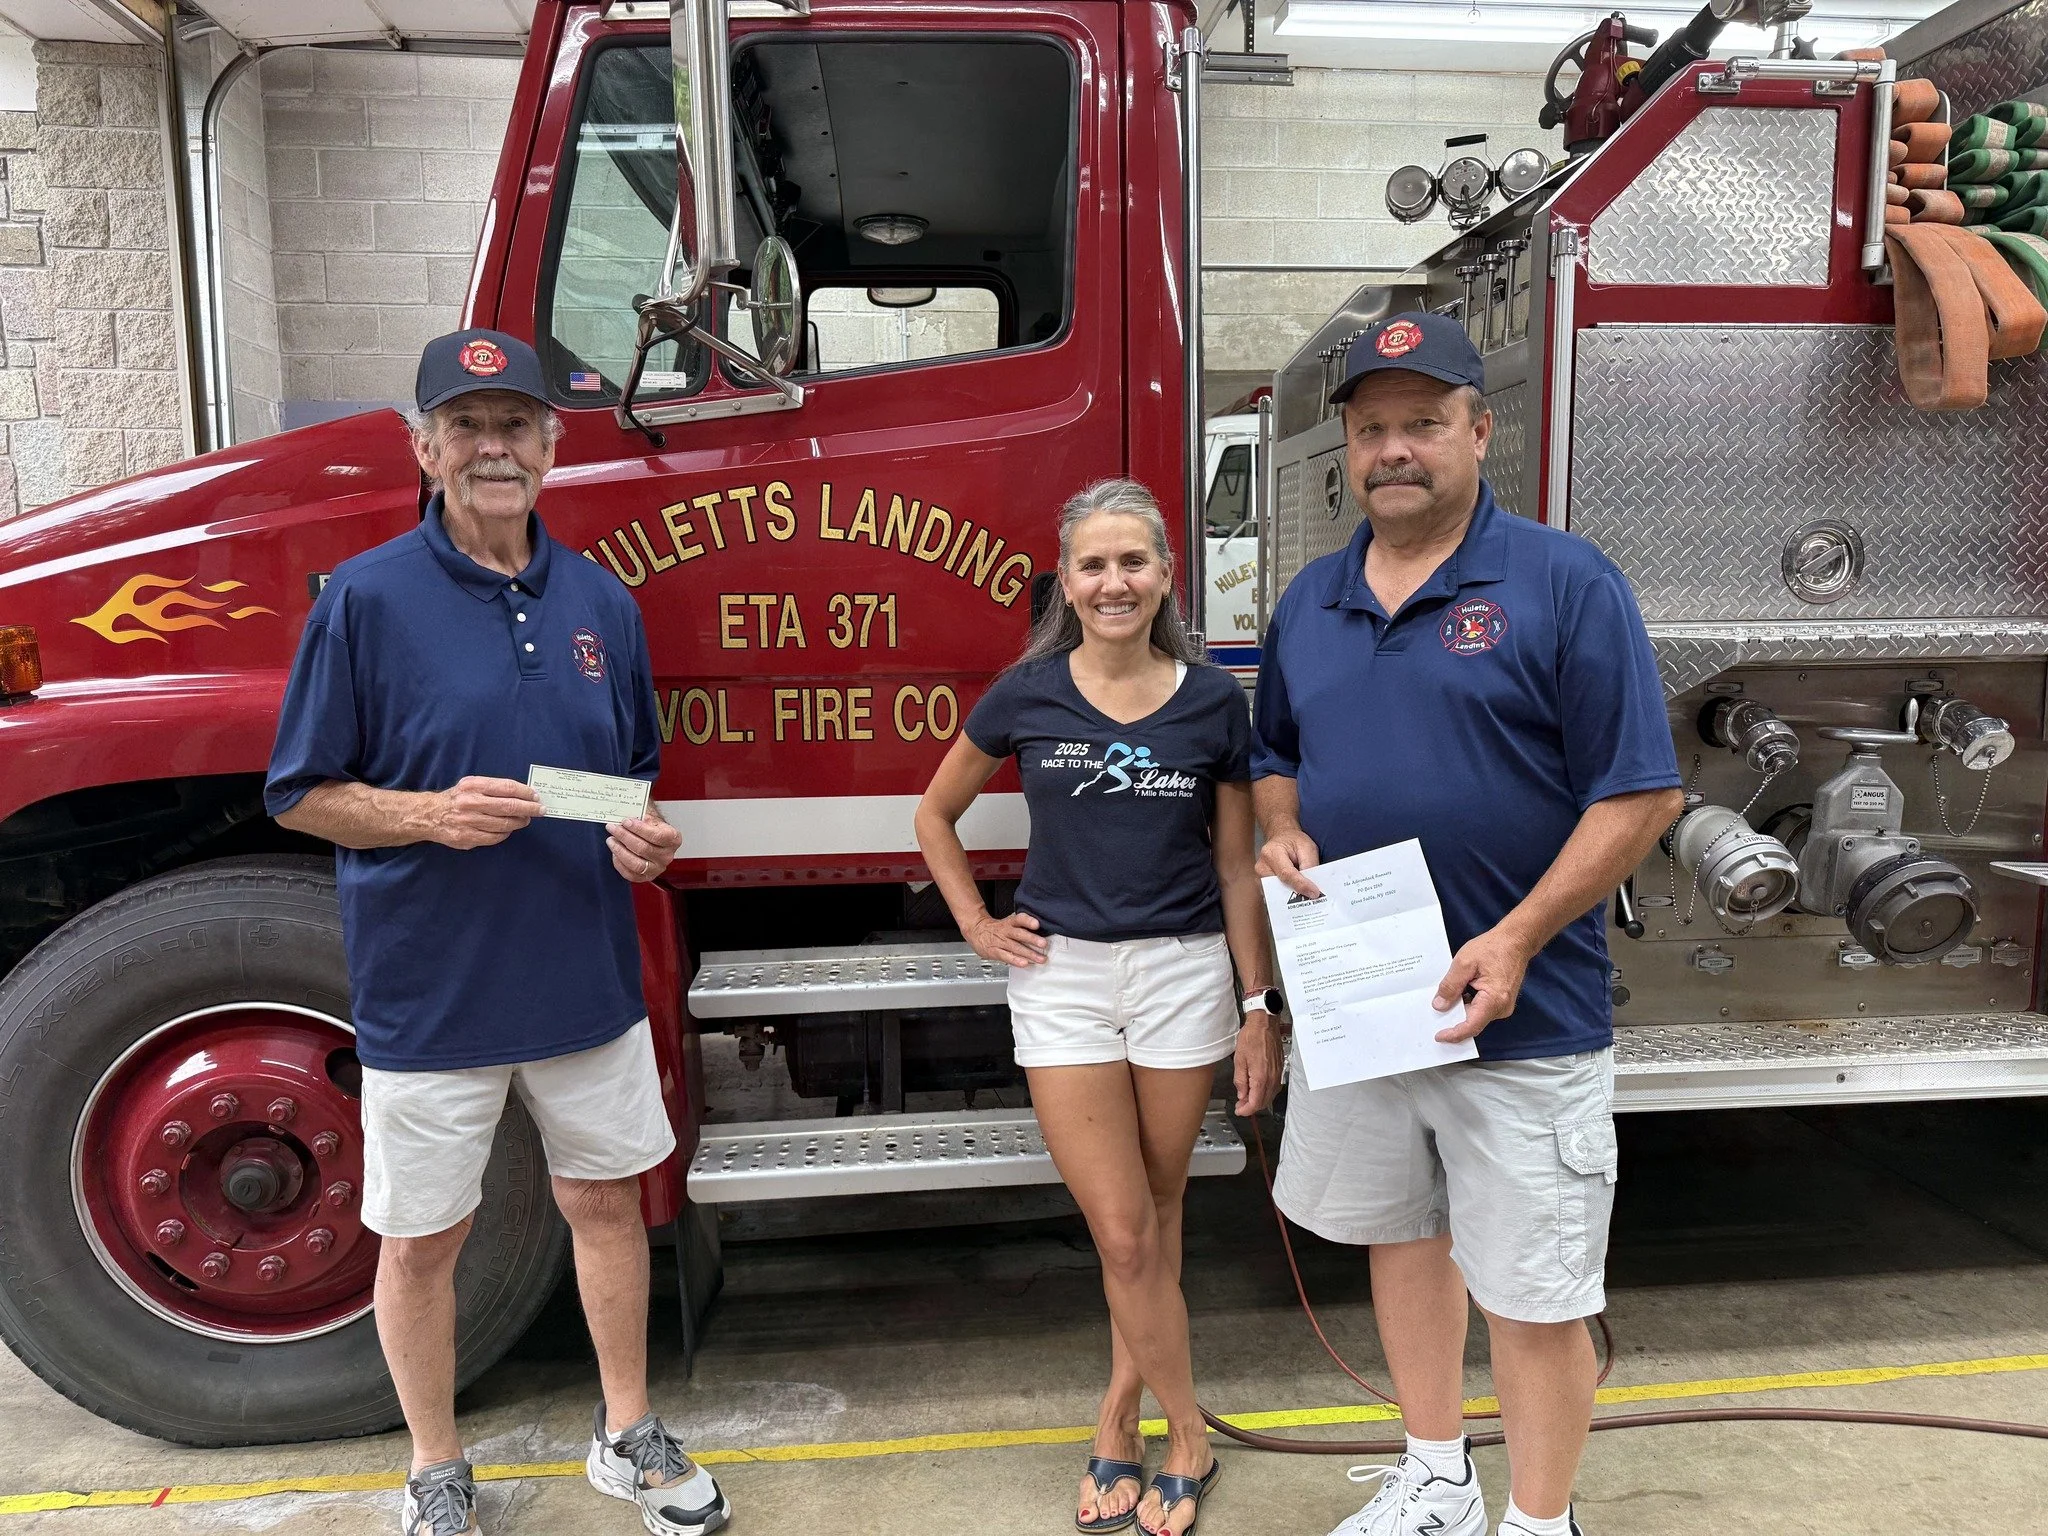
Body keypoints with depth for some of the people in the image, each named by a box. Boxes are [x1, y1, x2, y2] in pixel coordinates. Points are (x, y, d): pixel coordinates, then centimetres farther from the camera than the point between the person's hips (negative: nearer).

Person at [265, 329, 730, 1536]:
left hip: (588, 975, 4)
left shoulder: (600, 600, 4)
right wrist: (433, 813, -22)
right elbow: (301, 795, -5)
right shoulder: (367, 597, -9)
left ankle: (630, 1435, 38)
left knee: (608, 1199, 16)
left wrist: (643, 838, -8)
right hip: (430, 987, -3)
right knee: (422, 1239, 12)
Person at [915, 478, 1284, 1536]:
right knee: (1123, 1235, 1)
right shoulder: (1027, 694, -2)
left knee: (1158, 1220, 13)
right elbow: (936, 815, 12)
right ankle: (1188, 1439, 23)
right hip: (1063, 977, 0)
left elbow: (1236, 867, 3)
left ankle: (1119, 1419, 33)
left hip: (1184, 973, 1)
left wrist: (1258, 1009, 1)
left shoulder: (1213, 700, -2)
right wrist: (977, 925, 4)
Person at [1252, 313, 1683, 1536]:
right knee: (1401, 1235, 20)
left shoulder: (1565, 583, -10)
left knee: (1533, 1292, 6)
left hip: (1521, 1019, -5)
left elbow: (1641, 793, -12)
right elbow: (1276, 759, 18)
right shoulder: (1310, 600, 8)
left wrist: (1518, 940, -20)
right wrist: (1284, 831, -4)